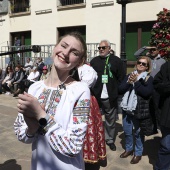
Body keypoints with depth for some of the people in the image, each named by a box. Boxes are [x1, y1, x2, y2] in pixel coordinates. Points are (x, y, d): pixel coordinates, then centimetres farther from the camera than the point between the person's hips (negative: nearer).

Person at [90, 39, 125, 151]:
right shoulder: (94, 61, 7)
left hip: (110, 97, -1)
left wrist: (117, 93, -9)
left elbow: (121, 79, -2)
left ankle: (110, 140, 29)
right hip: (96, 96, 2)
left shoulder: (117, 61, 0)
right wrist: (91, 92, -6)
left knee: (111, 120, 12)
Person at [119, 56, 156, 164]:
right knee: (127, 131, 16)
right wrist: (129, 82, -15)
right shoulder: (129, 76, 8)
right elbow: (120, 90, -1)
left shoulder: (149, 79, -4)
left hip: (140, 110, -4)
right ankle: (129, 149, 37)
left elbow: (147, 93, -19)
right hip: (127, 109, 4)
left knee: (138, 133, 7)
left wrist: (136, 82, -20)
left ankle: (138, 153, 27)